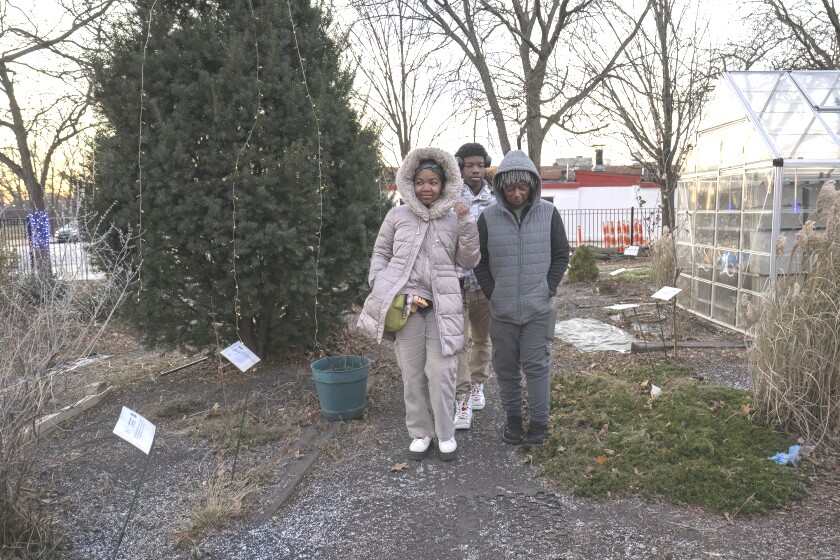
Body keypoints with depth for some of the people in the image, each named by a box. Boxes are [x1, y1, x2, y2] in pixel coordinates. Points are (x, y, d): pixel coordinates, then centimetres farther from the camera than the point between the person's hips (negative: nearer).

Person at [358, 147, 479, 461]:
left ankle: (445, 434, 19)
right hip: (405, 304, 1)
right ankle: (420, 432, 25)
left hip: (442, 306, 0)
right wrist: (379, 284, -4)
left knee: (441, 372, 0)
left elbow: (469, 262, 4)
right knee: (412, 372, 8)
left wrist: (467, 224, -8)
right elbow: (380, 253, 12)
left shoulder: (454, 218, 5)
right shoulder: (397, 215, 4)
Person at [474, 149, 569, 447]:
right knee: (506, 367, 11)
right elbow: (479, 261, 4)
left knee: (537, 365, 3)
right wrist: (491, 292, -3)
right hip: (502, 310, 1)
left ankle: (539, 423, 17)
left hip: (539, 309, -1)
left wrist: (548, 289, -3)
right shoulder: (488, 218, -4)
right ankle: (513, 419, 28)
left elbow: (561, 255, 5)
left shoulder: (549, 213, -3)